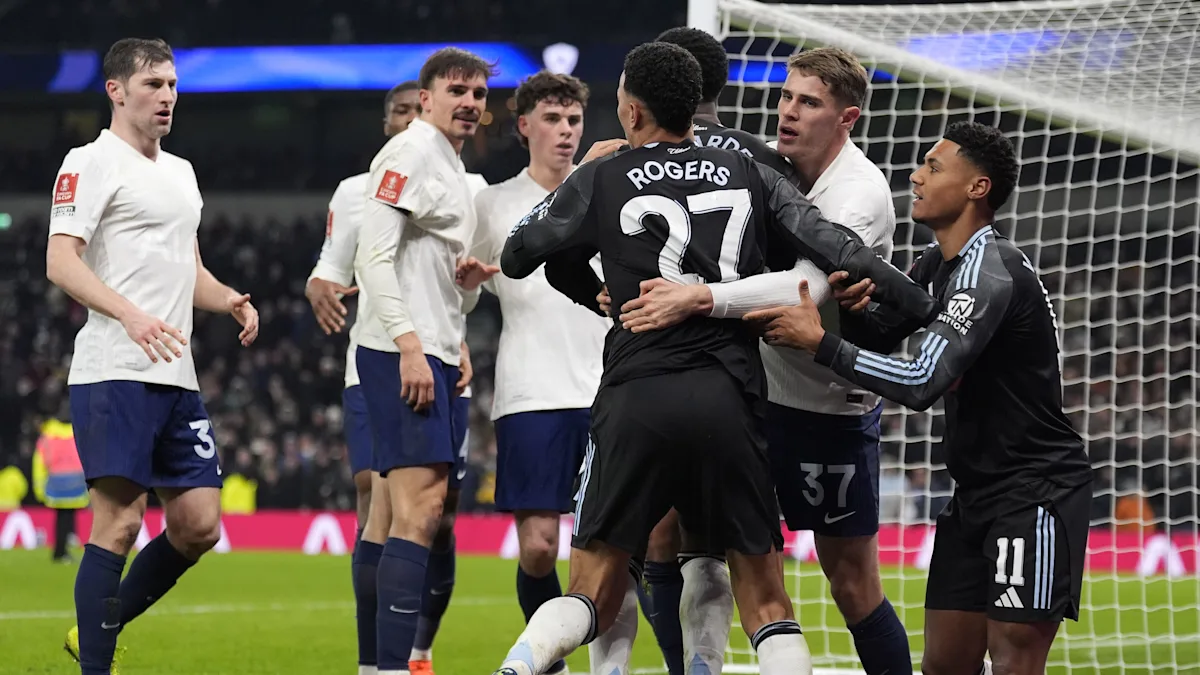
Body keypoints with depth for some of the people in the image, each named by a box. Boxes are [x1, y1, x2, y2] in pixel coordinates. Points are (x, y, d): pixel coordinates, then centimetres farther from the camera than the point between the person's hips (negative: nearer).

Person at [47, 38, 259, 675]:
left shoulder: (180, 171, 22)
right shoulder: (91, 163, -4)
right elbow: (61, 262, -14)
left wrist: (229, 300, 9)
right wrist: (130, 315, -27)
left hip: (176, 377, 8)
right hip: (114, 375, -8)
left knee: (198, 525, 4)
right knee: (118, 522, -11)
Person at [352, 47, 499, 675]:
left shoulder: (453, 169, 21)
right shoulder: (410, 153, -8)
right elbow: (374, 256, -17)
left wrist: (458, 346, 17)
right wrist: (409, 345, -22)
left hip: (435, 358, 10)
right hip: (400, 355, -10)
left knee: (435, 512, 9)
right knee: (420, 506, -16)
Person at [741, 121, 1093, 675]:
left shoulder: (990, 272, -21)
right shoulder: (938, 264, 11)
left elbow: (921, 382, -29)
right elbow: (881, 334, 19)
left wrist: (820, 342, -24)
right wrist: (855, 307, -5)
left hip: (1034, 491, -10)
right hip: (976, 489, 10)